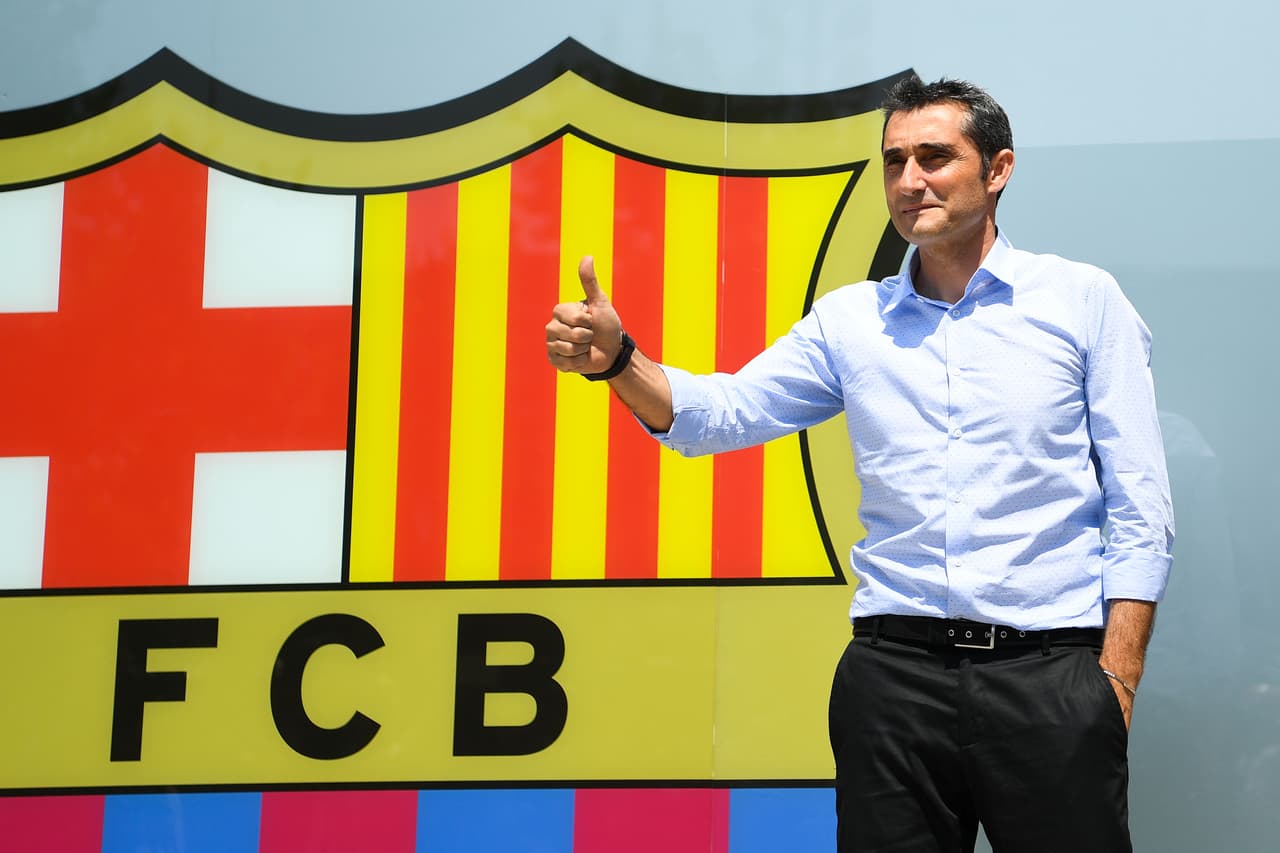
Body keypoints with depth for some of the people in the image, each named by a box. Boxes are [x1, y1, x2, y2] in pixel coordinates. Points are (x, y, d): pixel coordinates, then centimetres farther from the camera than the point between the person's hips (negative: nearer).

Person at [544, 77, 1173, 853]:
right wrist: (616, 361, -15)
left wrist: (1115, 679, -7)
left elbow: (1141, 507, 1)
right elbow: (722, 412, 5)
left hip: (1048, 673, -2)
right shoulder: (851, 320, 12)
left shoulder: (1083, 300, 4)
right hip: (893, 668, 2)